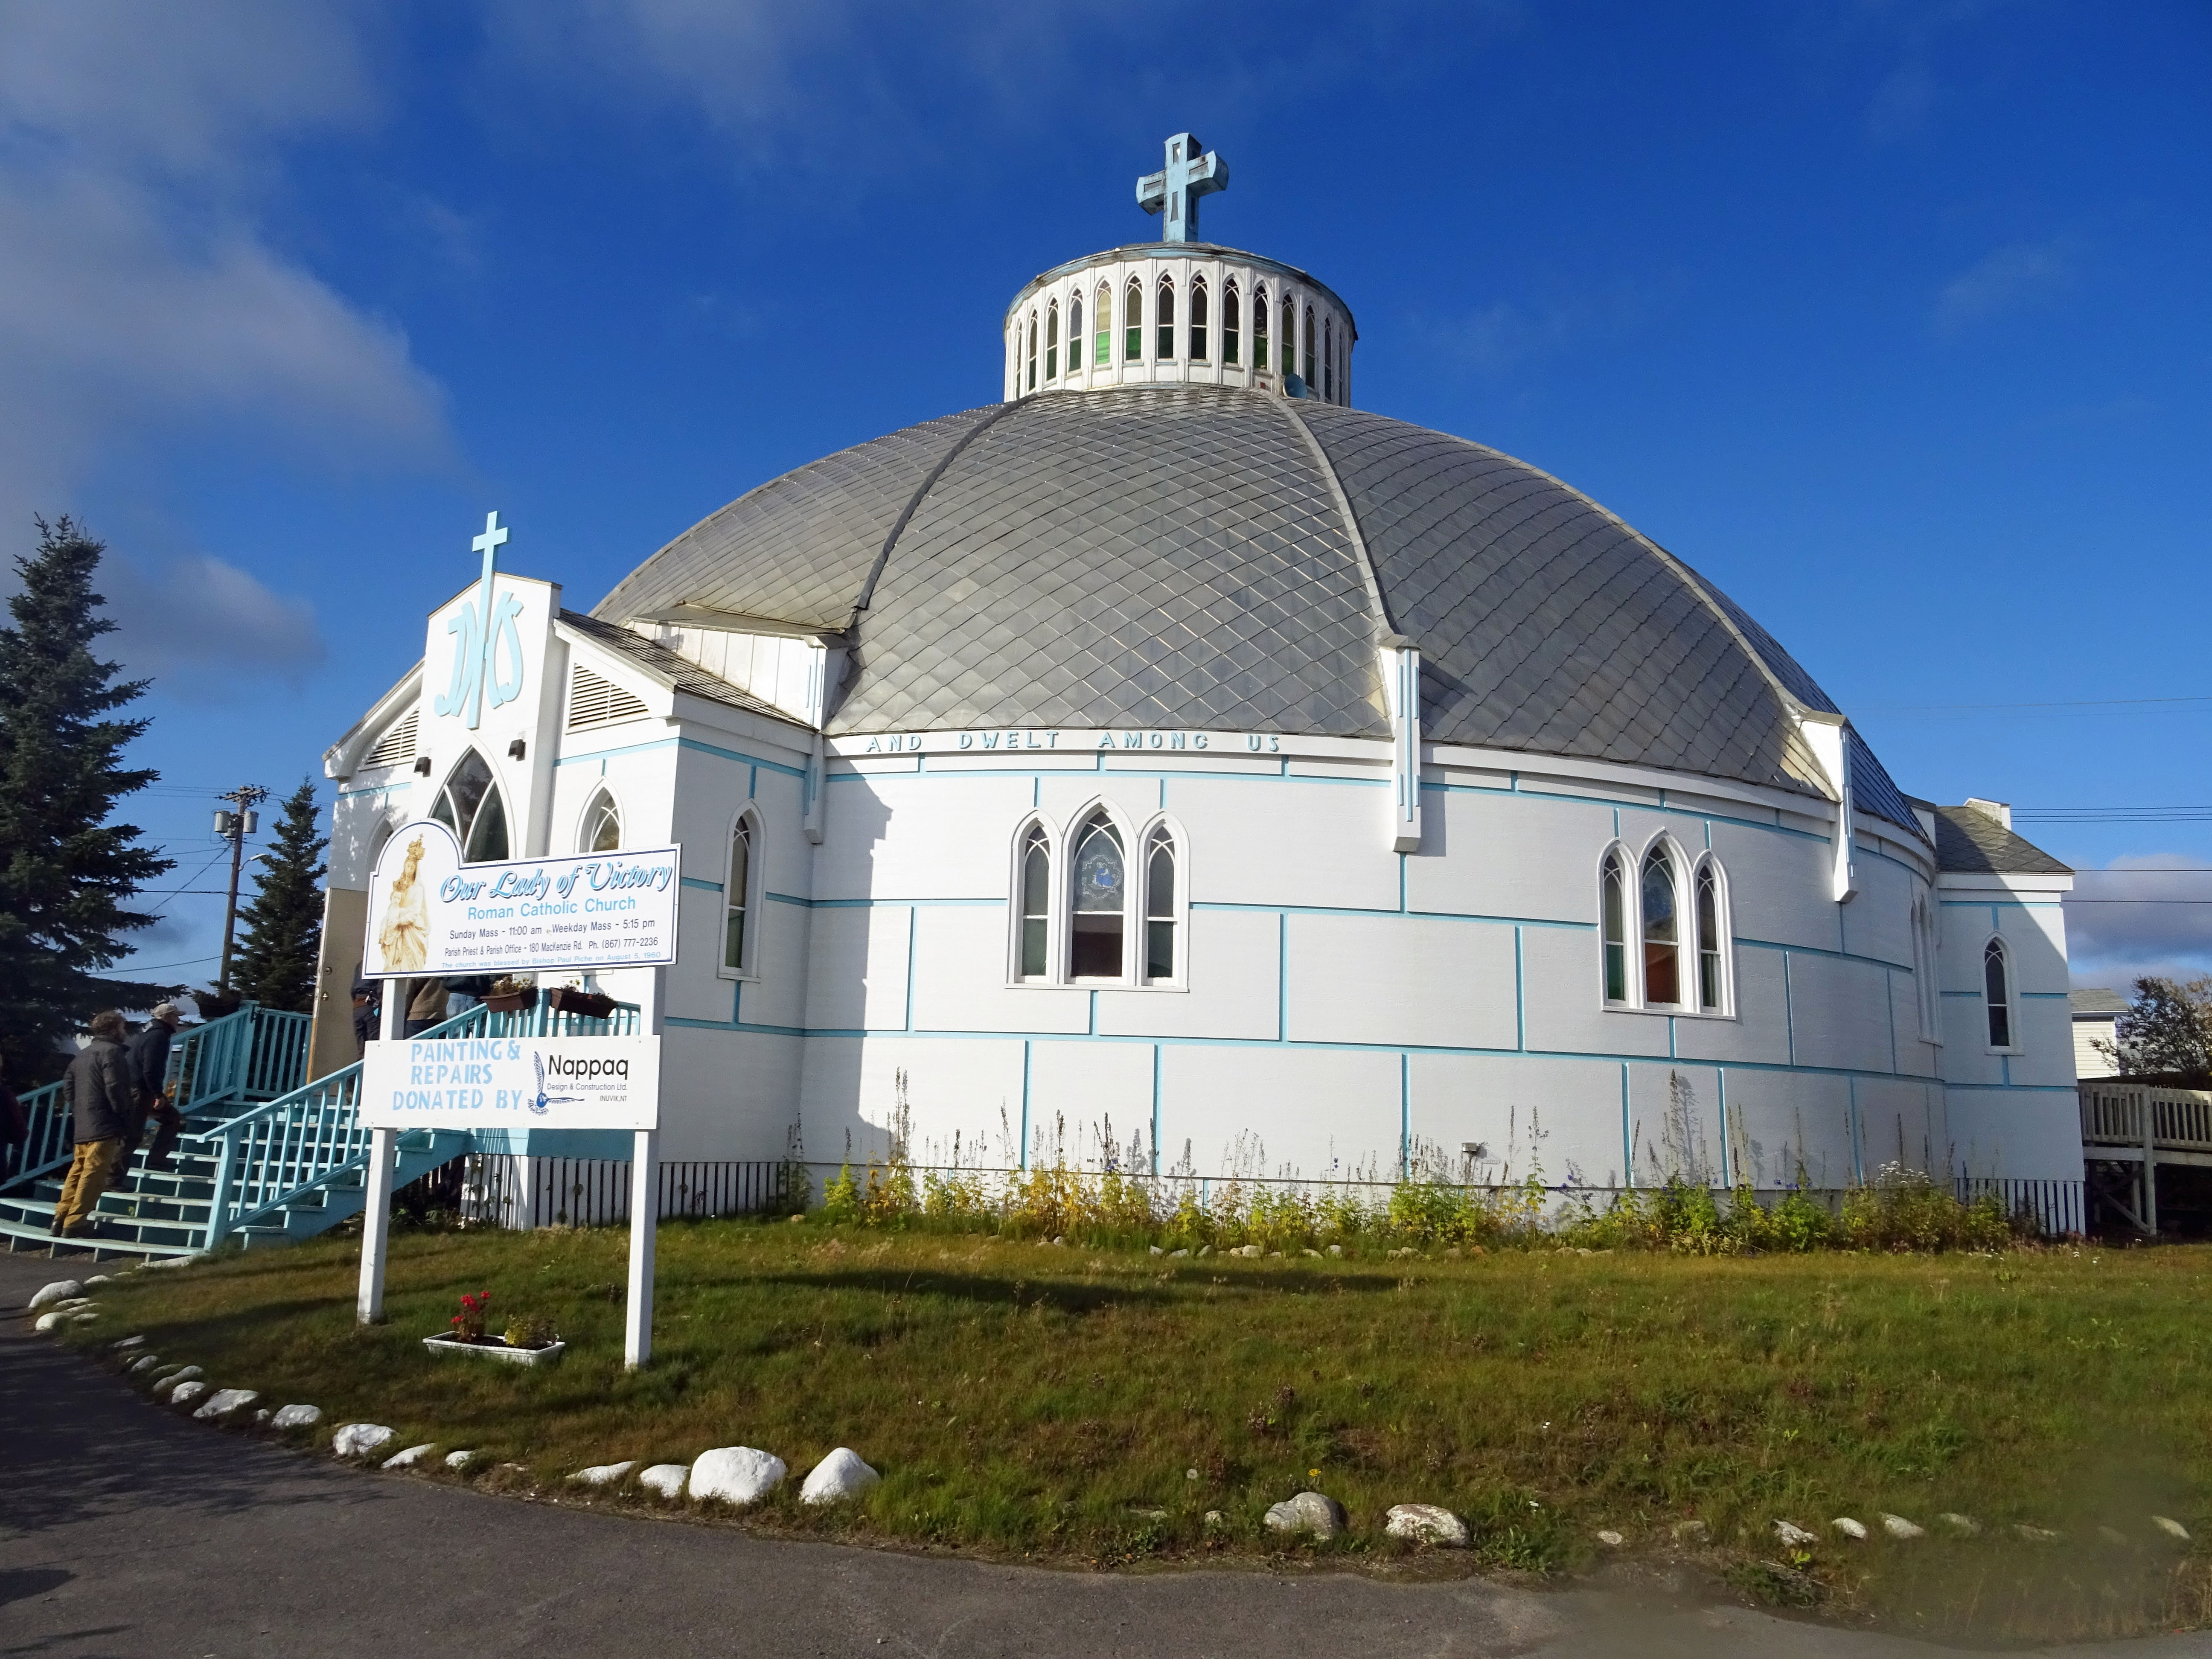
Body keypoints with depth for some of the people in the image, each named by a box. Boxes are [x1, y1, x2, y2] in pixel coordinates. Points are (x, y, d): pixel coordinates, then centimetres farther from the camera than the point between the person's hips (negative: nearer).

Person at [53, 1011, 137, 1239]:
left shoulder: (83, 1054, 19)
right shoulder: (112, 1051, -10)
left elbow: (70, 1085, 21)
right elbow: (115, 1088, -17)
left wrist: (77, 1111, 22)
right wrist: (124, 1115, -10)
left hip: (82, 1126, 9)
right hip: (104, 1125, -9)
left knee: (78, 1170, 14)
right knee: (94, 1173, -8)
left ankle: (62, 1218, 13)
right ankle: (75, 1222, -10)